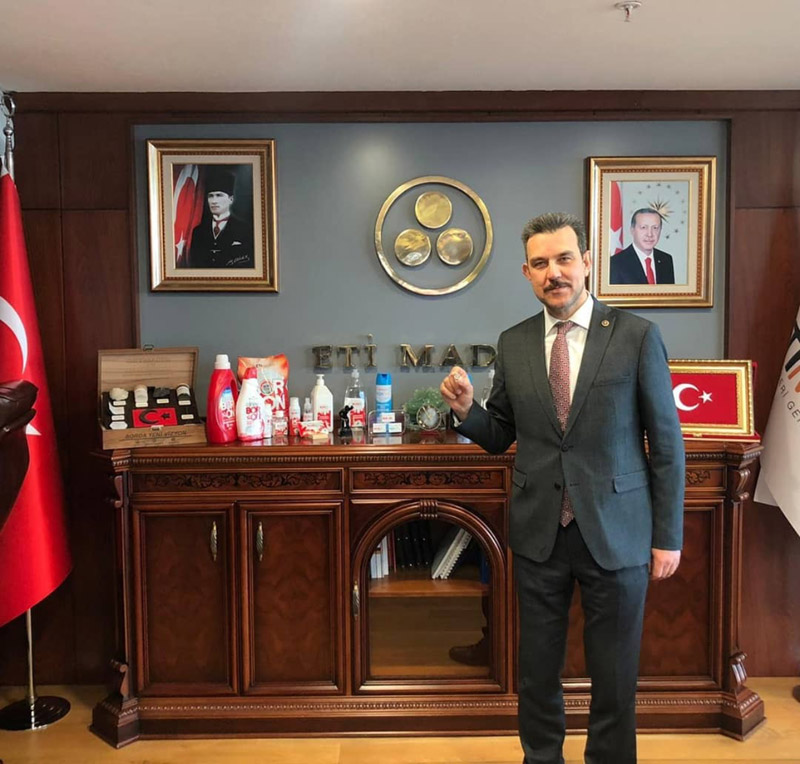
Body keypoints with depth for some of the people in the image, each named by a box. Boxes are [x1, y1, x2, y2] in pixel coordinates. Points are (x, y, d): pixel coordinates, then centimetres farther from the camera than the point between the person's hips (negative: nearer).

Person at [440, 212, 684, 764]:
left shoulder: (637, 336, -6)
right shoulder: (513, 344, 3)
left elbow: (666, 442, -3)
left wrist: (668, 536, -3)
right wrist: (466, 409, -12)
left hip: (616, 532, -2)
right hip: (539, 532, 3)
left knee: (615, 677, 12)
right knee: (538, 671, 16)